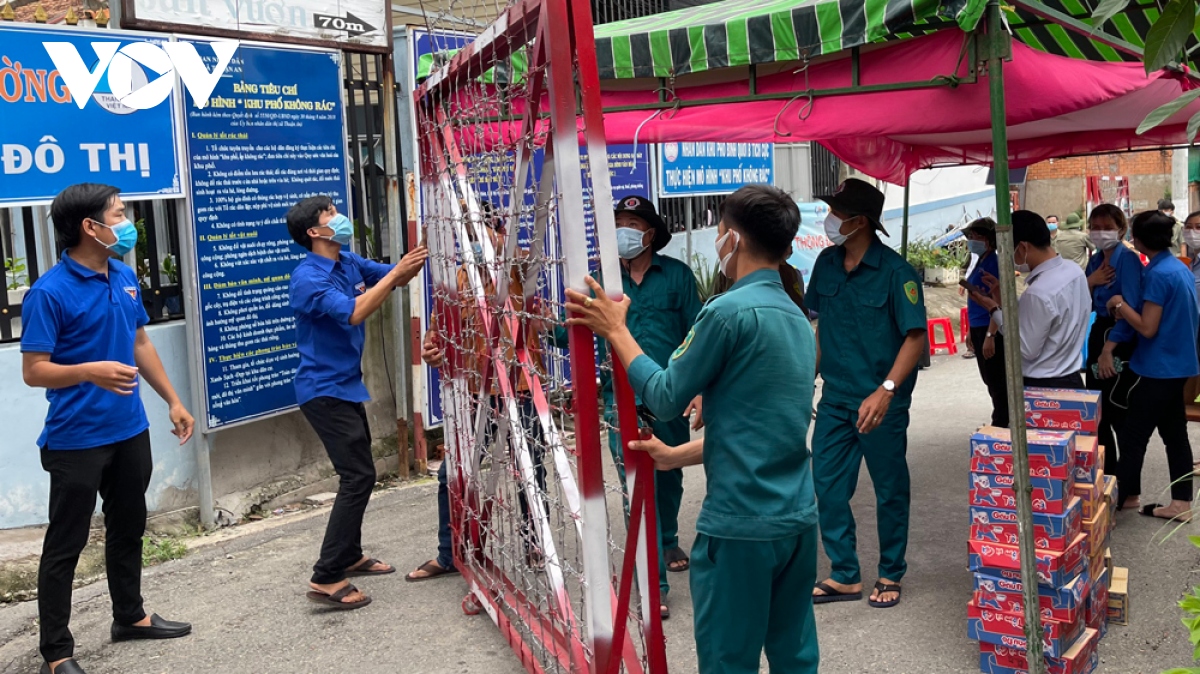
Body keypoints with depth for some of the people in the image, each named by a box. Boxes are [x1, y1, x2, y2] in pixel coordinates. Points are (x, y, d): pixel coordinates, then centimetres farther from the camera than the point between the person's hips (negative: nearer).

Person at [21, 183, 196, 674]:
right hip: (76, 440, -7)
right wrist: (89, 371, -34)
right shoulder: (49, 292, -17)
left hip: (130, 431, 7)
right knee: (65, 543, 3)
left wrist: (172, 401, 15)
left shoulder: (125, 278, 6)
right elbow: (33, 371, -17)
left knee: (129, 527, 19)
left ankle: (130, 616, 37)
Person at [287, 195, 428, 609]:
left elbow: (395, 277, 11)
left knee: (358, 471, 18)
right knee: (358, 475, -14)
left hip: (345, 385, 10)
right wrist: (396, 273, -30)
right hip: (325, 390, -10)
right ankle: (326, 579, -12)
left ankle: (350, 556, 32)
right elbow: (354, 312, -32)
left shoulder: (348, 263, 6)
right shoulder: (309, 278, -19)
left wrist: (416, 261, -8)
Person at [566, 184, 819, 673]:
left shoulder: (728, 311, -16)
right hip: (798, 518, 8)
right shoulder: (797, 318, 11)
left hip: (740, 524, -8)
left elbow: (666, 399, -8)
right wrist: (678, 455, 20)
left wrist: (615, 330, 3)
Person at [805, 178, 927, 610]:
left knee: (890, 490, 9)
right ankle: (845, 576, 21)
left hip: (880, 401, -5)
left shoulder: (894, 271, -15)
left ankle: (890, 576, 26)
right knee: (828, 487, 7)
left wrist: (886, 391, -27)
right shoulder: (827, 263, 3)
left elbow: (916, 336, -17)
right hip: (835, 397, 6)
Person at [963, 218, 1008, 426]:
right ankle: (1001, 423, 26)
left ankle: (1001, 425, 7)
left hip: (991, 330, -10)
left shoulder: (994, 262, -14)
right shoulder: (981, 262, 12)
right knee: (989, 379, 16)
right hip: (979, 329, 10)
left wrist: (990, 335, -23)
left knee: (997, 381, -1)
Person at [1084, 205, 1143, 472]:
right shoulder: (1095, 260, 8)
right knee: (1096, 409, 14)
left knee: (1118, 411, -2)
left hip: (1122, 339, -8)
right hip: (1099, 332, 8)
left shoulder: (1127, 259, -16)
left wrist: (1108, 349, -27)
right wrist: (1091, 282, -8)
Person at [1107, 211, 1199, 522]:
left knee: (1132, 435, 1)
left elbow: (1147, 328, -21)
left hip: (1159, 368, -9)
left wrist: (1120, 304, -10)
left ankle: (1121, 496, 11)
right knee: (1175, 433, 12)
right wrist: (1129, 310, 9)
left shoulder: (1157, 274, -20)